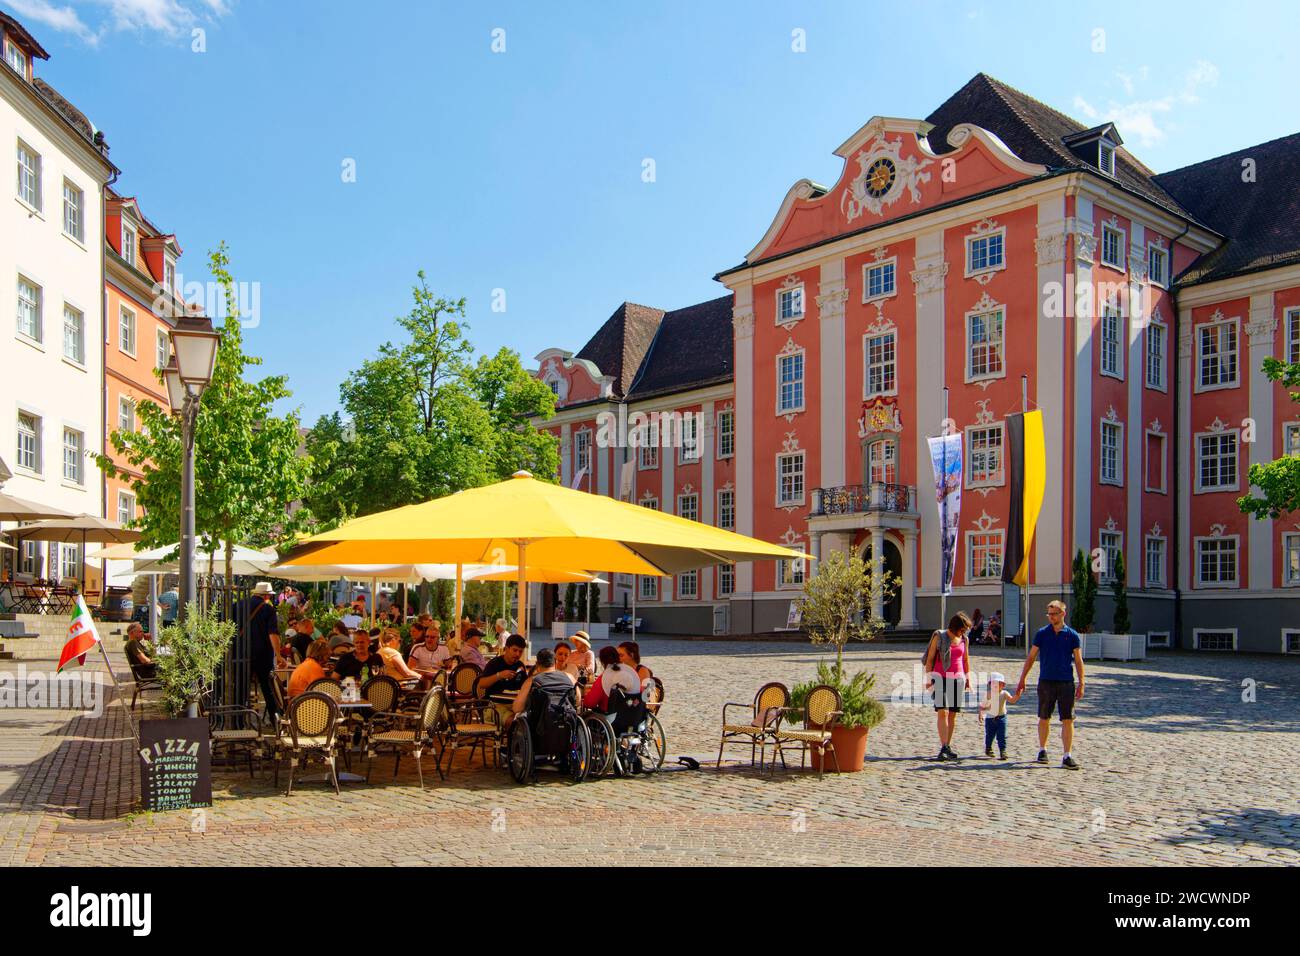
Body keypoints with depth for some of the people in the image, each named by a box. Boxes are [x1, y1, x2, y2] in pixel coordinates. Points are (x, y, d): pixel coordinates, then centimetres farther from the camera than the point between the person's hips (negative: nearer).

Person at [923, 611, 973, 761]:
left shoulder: (964, 639, 8)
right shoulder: (939, 637, -3)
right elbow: (930, 659, -1)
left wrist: (968, 679, 18)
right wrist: (928, 679, -6)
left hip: (957, 679, 4)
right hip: (940, 678, -4)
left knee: (953, 714, 4)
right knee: (942, 712, -14)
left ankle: (947, 747, 12)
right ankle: (943, 748, -18)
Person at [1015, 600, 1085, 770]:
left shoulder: (1072, 635, 2)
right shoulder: (1042, 633, 4)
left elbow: (1078, 661, 4)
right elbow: (1031, 657, 7)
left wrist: (1081, 684, -3)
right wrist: (1022, 680, 5)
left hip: (1066, 682, -1)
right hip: (1046, 682, 1)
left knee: (1068, 719, -3)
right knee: (1044, 718, 8)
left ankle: (1067, 756, 1)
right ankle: (1042, 750, 23)